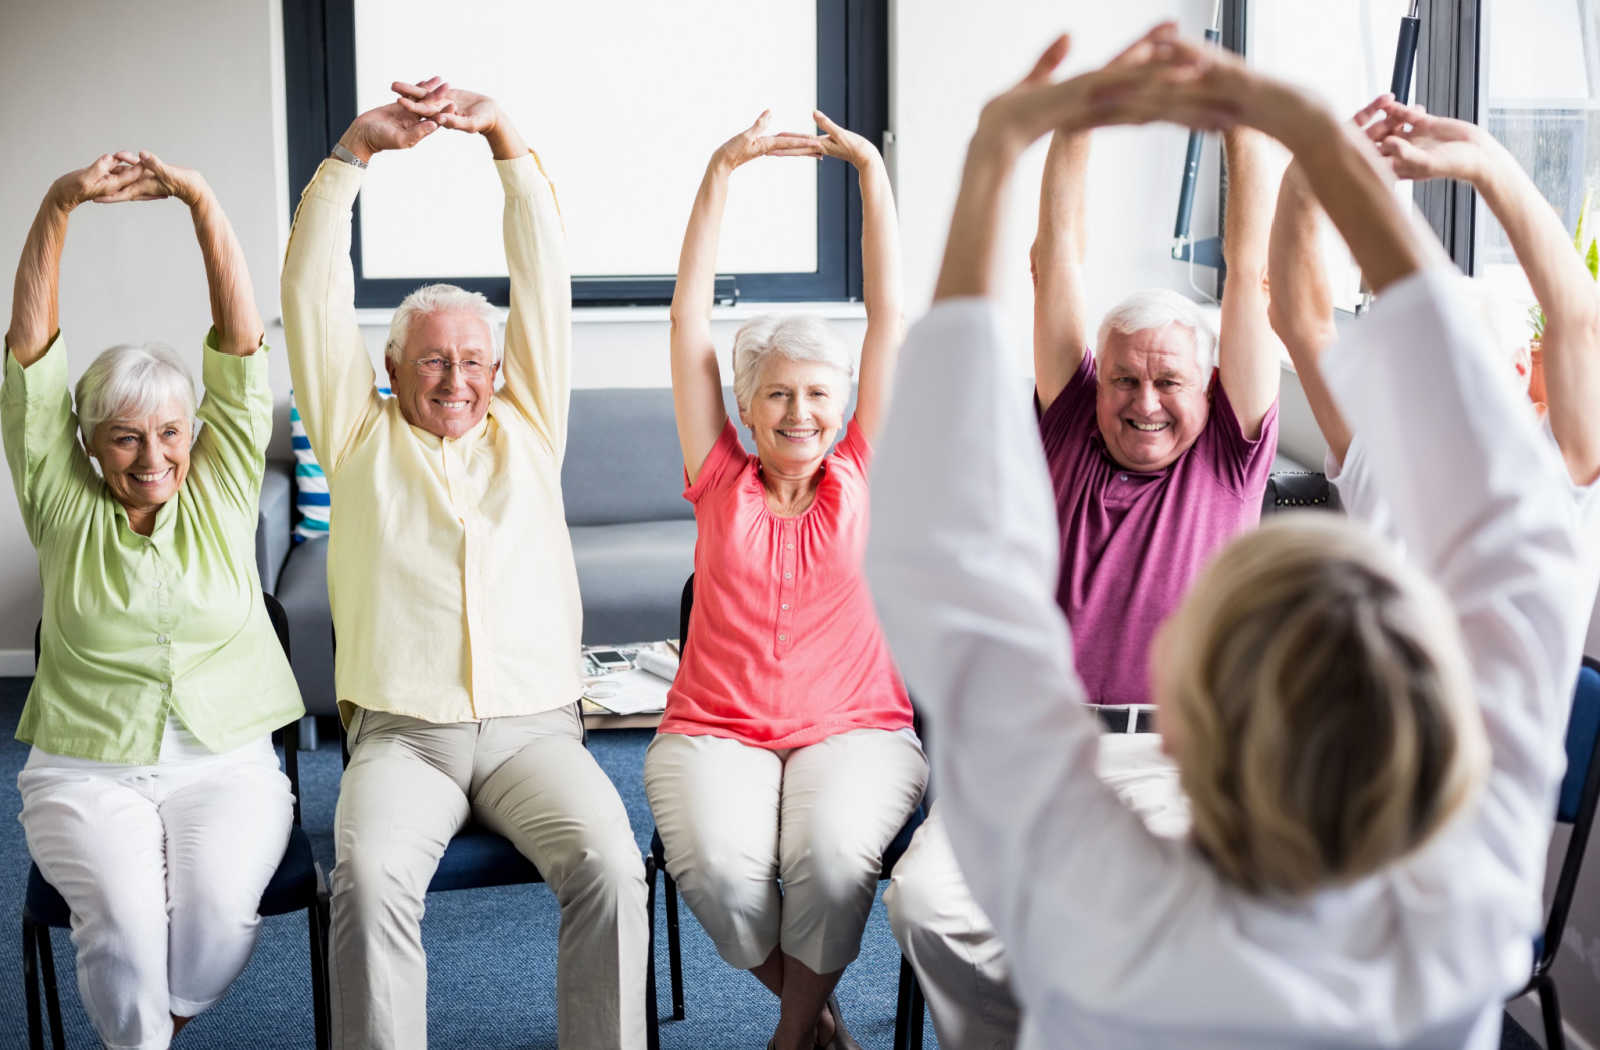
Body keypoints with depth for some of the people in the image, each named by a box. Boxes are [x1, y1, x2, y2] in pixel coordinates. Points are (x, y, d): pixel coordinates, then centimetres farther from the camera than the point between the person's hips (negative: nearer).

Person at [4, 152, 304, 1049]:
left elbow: (243, 340, -4)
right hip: (86, 771, 0)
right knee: (124, 915, -27)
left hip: (225, 763, 0)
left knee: (220, 908, -27)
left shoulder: (221, 490, 6)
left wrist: (201, 200, -15)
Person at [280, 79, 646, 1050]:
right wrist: (356, 148, 0)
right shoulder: (361, 439, 15)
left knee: (609, 864, -27)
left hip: (535, 727, 1)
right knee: (372, 878, -30)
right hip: (401, 733, 0)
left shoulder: (527, 429, 17)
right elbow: (313, 292, 8)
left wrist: (506, 137, 1)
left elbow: (544, 281, 10)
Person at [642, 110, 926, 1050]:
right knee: (717, 864, -29)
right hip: (716, 731, 1)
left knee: (831, 851, -31)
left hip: (856, 727, 0)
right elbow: (690, 318, 3)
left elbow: (890, 316, 3)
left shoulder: (862, 479, 6)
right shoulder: (722, 483, 7)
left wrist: (874, 170, 1)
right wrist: (720, 174, 0)